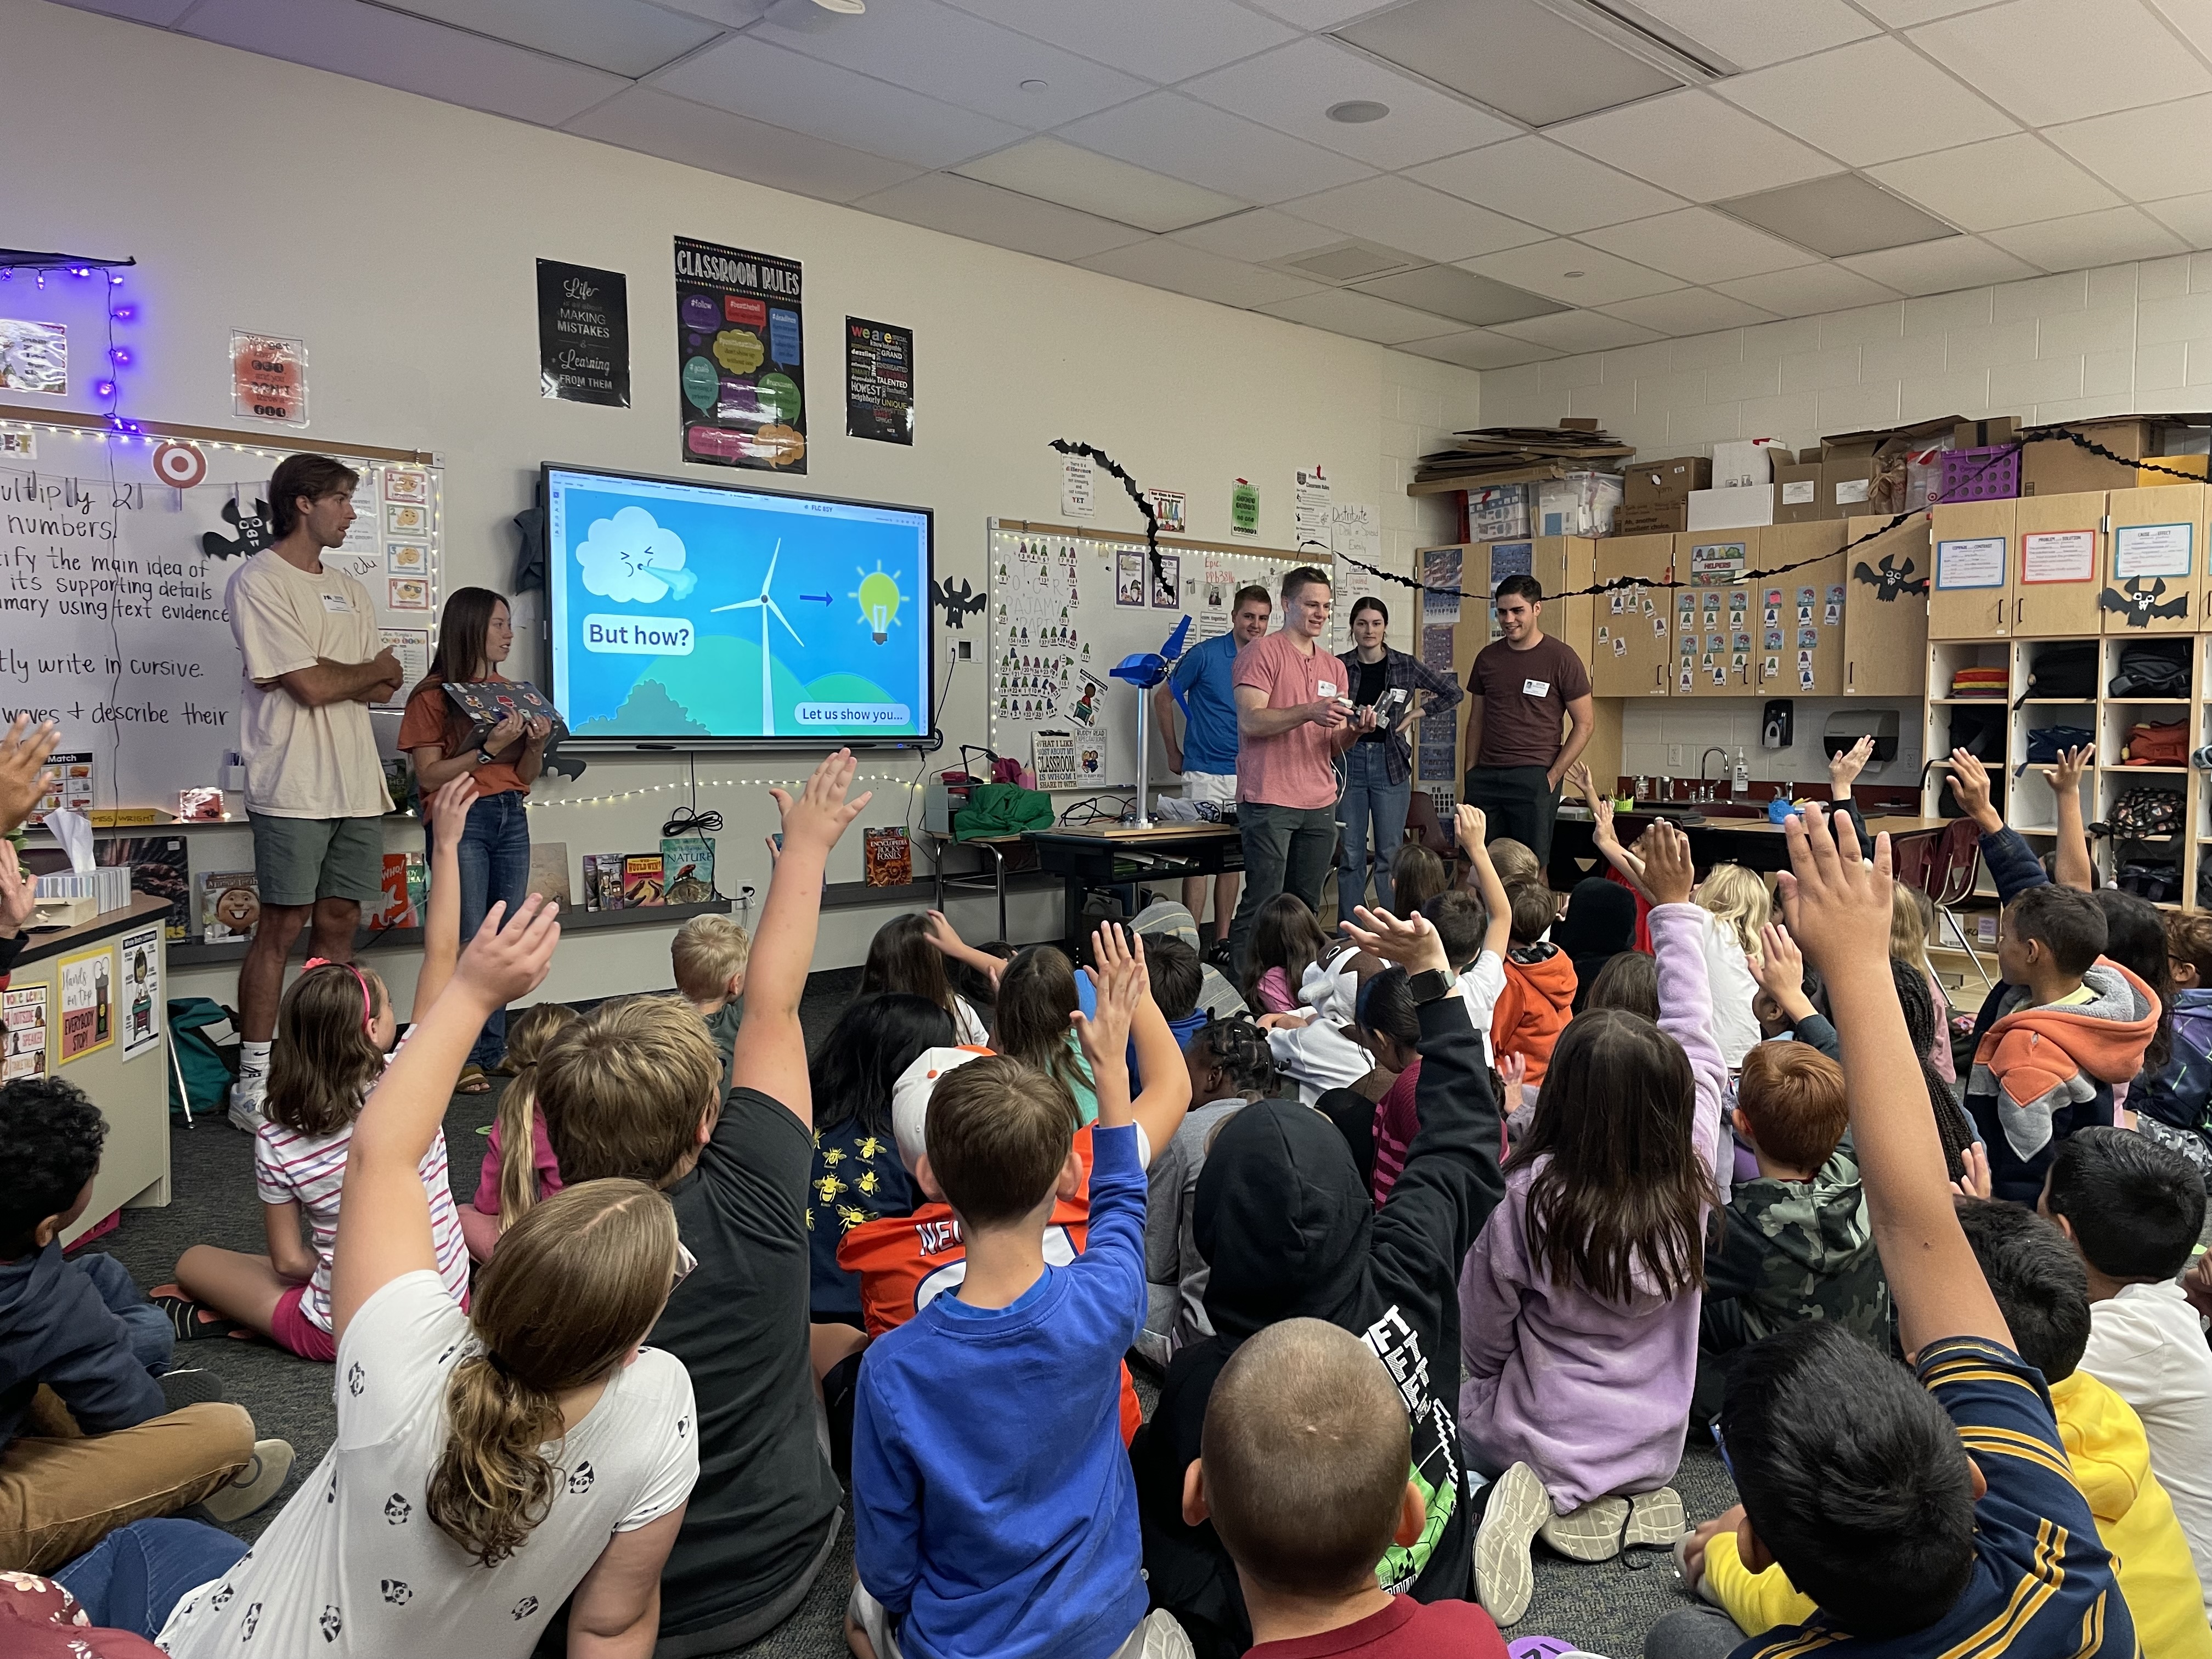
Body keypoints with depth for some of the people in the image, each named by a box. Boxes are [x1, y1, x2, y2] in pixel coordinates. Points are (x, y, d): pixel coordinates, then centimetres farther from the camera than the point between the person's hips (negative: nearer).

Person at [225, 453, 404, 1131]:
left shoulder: (347, 589, 18)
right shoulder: (259, 581, -6)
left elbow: (384, 689, 12)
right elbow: (312, 684, -15)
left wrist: (330, 678, -8)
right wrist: (371, 670, 3)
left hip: (355, 785, 7)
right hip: (294, 787, -7)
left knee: (339, 923, 8)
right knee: (283, 927, -4)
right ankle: (254, 1084, 3)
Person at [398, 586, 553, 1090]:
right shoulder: (432, 696, -2)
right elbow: (429, 776, -9)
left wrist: (535, 744, -4)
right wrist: (489, 749, -18)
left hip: (512, 820, 6)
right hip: (461, 821, -6)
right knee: (469, 942, -7)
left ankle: (494, 1050, 14)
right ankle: (463, 1057, 0)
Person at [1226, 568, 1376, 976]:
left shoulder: (1334, 667, 18)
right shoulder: (1262, 653, -1)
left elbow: (1333, 745, 19)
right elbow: (1250, 720, -13)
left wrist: (1356, 729, -4)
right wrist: (1309, 711, -24)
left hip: (1320, 804, 6)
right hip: (1269, 800, -6)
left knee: (1307, 907, 7)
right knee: (1263, 904, -8)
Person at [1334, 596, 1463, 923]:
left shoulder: (1406, 666, 3)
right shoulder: (1339, 667, 2)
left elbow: (1454, 693, 10)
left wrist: (1417, 713, 4)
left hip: (1391, 764, 0)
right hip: (1349, 762, 0)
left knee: (1390, 855, 1)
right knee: (1350, 855, 3)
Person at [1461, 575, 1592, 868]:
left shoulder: (1561, 658, -1)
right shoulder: (1487, 657, 12)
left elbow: (1585, 723, 0)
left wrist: (1553, 775, -8)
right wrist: (1471, 772, 8)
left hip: (1533, 777, -4)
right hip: (1485, 776, 4)